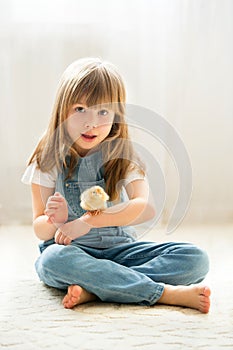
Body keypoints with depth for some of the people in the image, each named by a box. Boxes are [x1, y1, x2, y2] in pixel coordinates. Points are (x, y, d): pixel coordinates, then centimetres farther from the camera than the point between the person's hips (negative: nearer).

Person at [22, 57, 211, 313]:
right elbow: (40, 231, -3)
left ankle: (93, 288, -31)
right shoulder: (49, 160, -2)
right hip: (71, 250, -1)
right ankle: (166, 292, -33)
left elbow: (146, 207, -17)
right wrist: (55, 221, -27)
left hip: (120, 249, 2)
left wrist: (89, 220, -27)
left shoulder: (122, 154, 1)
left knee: (196, 259, -18)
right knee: (54, 259, -38)